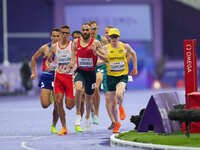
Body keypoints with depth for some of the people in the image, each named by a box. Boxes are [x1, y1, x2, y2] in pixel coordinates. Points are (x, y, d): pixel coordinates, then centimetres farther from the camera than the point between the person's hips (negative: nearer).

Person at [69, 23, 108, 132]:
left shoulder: (95, 43, -7)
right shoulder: (76, 42, 0)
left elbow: (106, 58, -8)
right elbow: (73, 54, 19)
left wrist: (96, 52, -23)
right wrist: (72, 61, 0)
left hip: (91, 72, 0)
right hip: (80, 71, 0)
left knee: (88, 97, 14)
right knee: (78, 88, -32)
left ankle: (87, 117, 42)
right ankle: (78, 115, -22)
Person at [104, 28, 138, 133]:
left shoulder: (125, 46, -1)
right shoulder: (106, 48, -3)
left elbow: (133, 54, 17)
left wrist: (135, 68, 18)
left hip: (123, 76, -1)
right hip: (111, 77, 1)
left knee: (119, 94, -29)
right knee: (112, 103, 4)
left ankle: (121, 108, 6)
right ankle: (116, 123, 24)